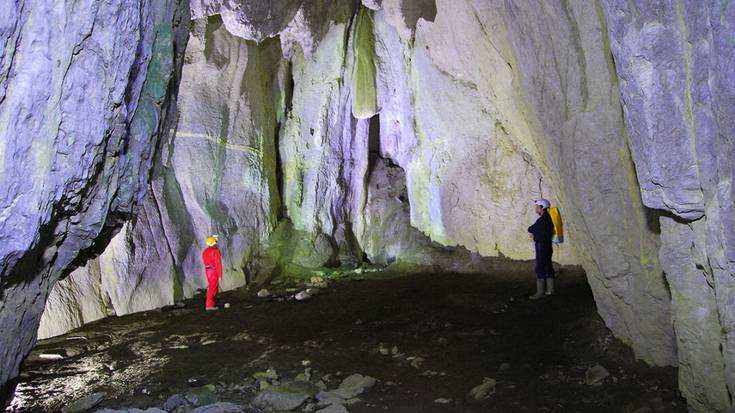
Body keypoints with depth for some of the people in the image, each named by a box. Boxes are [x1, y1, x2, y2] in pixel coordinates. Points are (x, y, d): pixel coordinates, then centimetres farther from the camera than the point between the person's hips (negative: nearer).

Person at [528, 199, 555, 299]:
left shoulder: (542, 220, -19)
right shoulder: (548, 218, 12)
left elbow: (530, 229, -12)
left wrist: (533, 230, 7)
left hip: (542, 246, -10)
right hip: (548, 246, 10)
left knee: (540, 269, -8)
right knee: (548, 267, 15)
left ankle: (540, 292, -8)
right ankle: (550, 289, 24)